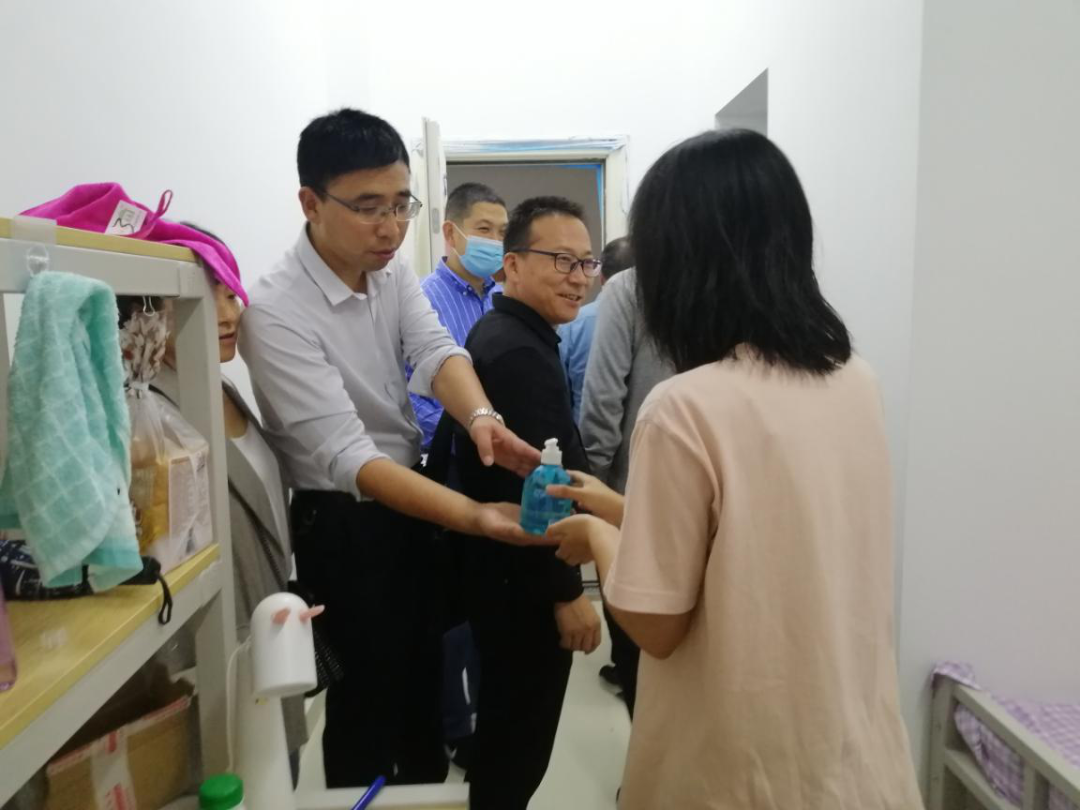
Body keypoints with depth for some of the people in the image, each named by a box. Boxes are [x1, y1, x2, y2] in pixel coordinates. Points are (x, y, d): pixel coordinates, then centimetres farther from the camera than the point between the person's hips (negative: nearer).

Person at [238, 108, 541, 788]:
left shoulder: (392, 268, -3)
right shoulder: (276, 313, -27)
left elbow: (435, 350, -17)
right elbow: (348, 457, -33)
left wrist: (479, 416, -41)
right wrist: (477, 517, -45)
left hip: (414, 500, 7)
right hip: (346, 525, -7)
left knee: (425, 681, 24)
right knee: (368, 701, 11)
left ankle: (428, 788, 47)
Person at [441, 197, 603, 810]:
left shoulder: (507, 334, 11)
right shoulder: (519, 352, -23)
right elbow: (531, 489, -27)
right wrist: (566, 592, -19)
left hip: (505, 571, 10)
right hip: (523, 583, -10)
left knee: (507, 724, 24)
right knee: (520, 736, 8)